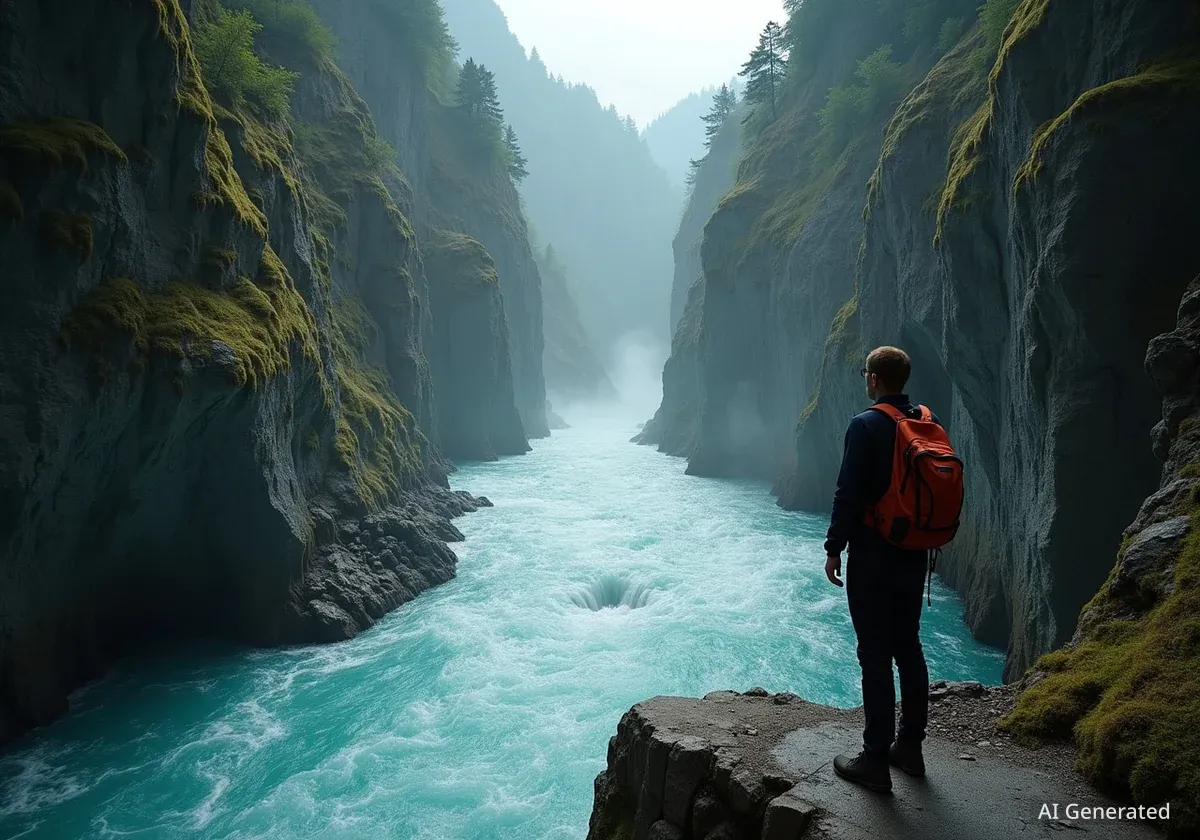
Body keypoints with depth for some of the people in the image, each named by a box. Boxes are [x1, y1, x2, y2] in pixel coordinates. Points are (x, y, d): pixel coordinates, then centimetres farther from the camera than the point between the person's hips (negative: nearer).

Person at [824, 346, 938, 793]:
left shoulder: (866, 425, -15)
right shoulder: (930, 422, 6)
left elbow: (849, 494, -18)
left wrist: (834, 549, -9)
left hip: (872, 555, -7)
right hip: (915, 555, 7)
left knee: (875, 656, -1)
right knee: (908, 647, 16)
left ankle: (875, 760, 5)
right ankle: (910, 747, 27)